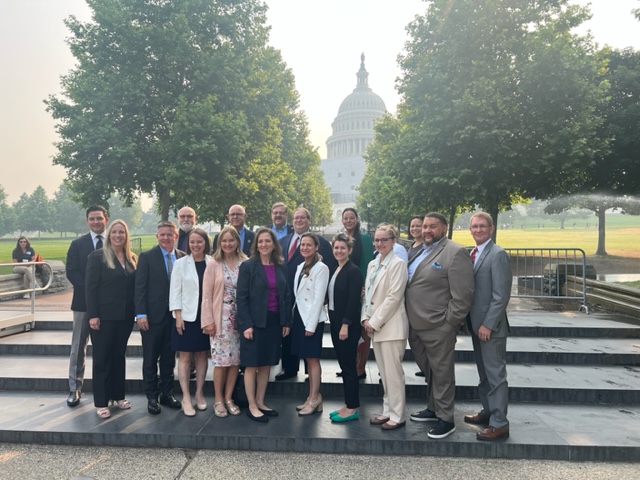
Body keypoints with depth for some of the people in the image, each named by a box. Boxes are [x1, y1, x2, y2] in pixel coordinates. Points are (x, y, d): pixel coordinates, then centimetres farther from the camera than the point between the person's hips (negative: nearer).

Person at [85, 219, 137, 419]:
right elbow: (91, 287, -10)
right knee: (102, 358, 4)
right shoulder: (97, 256, -6)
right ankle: (101, 402, 12)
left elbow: (135, 286, 10)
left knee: (119, 355, 14)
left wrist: (136, 312, 4)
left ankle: (118, 395, 26)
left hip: (125, 315, 5)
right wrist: (93, 315, -15)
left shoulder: (132, 258, 8)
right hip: (104, 315, -5)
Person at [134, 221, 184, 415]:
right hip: (153, 316, -3)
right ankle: (152, 397, 20)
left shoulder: (183, 257, 4)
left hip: (174, 315, 3)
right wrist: (141, 314, -12)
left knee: (169, 358, 13)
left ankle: (167, 394, 26)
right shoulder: (146, 257, -4)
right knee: (150, 359, 7)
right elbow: (140, 287, -7)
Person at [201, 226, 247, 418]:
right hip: (221, 318, -2)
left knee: (236, 359, 7)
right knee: (221, 360, 0)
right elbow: (206, 295, -2)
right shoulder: (213, 265, -1)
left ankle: (228, 397, 22)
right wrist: (208, 320, -7)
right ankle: (218, 399, 17)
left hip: (240, 318, 2)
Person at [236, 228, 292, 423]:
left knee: (266, 365, 12)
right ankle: (252, 406, 13)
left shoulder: (281, 268, 8)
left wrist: (287, 322, 5)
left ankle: (261, 402, 24)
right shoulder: (248, 266, -5)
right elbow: (241, 297, -9)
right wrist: (246, 324, -16)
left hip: (275, 322, 5)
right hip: (255, 322, -5)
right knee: (252, 365, 3)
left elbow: (286, 296, 10)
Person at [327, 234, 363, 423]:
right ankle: (348, 404, 23)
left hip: (348, 325, -8)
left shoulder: (353, 271, -12)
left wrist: (345, 325, -20)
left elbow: (354, 300, -18)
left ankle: (352, 408, 9)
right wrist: (336, 323, 10)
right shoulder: (335, 270, 12)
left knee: (349, 366, -1)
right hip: (336, 323, 8)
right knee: (343, 366, 13)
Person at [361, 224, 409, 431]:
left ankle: (397, 416, 10)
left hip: (391, 326, -8)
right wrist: (365, 318, 3)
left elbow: (393, 297, -16)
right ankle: (387, 411, 26)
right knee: (384, 373, 15)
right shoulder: (372, 264, 13)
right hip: (375, 326, 8)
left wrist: (374, 322, -15)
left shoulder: (397, 264, -11)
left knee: (393, 372, -1)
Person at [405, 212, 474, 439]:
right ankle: (433, 409, 35)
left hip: (438, 328, -7)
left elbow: (462, 294, -15)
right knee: (429, 371, 20)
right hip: (416, 326, 8)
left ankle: (445, 419, 17)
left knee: (442, 373, 5)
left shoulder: (455, 253, -11)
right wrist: (410, 319, 13)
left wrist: (449, 323, -14)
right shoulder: (419, 251, 14)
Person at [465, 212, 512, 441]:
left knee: (496, 374, -1)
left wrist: (488, 324, -19)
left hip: (490, 325, -8)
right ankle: (488, 411, 31)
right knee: (484, 373, 18)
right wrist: (471, 321, 10)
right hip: (476, 323, 8)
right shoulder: (472, 254, 12)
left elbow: (501, 296, -18)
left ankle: (499, 423, 8)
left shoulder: (497, 254, -14)